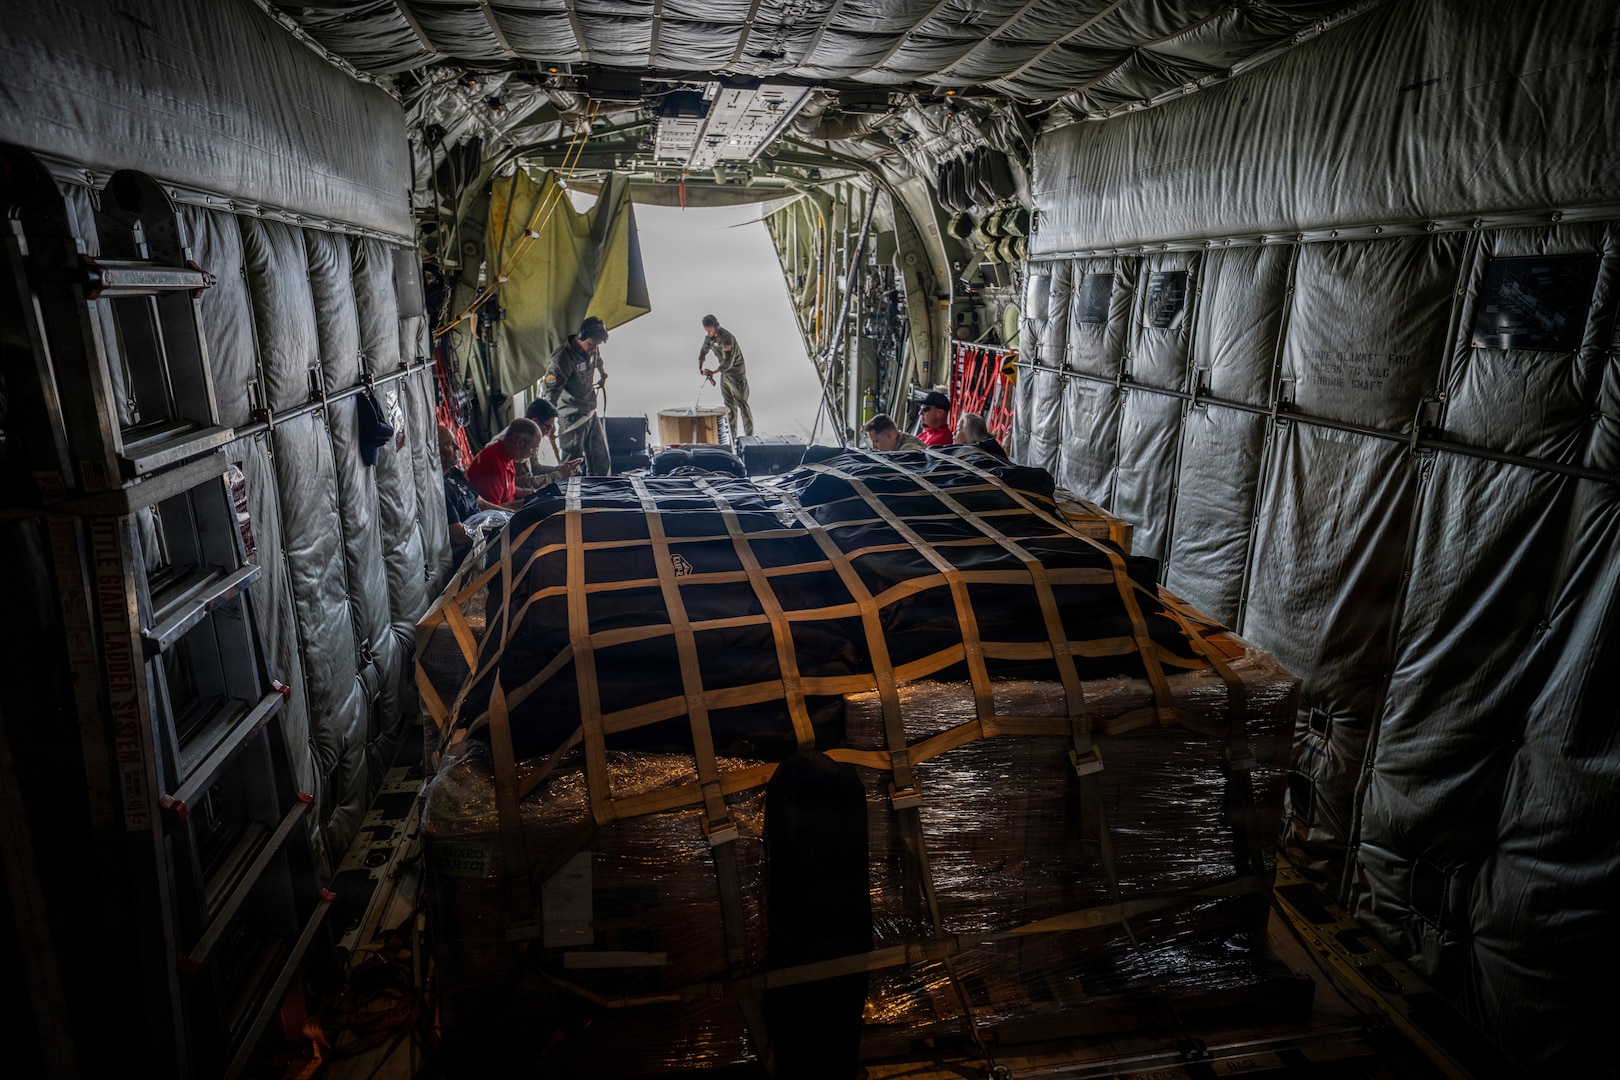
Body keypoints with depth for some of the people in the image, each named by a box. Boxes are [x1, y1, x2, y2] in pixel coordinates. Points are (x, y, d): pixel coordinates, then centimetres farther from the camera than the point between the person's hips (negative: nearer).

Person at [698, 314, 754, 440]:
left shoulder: (726, 338, -25)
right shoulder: (710, 337, 2)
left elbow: (728, 362, -27)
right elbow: (704, 351, 18)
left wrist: (713, 372, -21)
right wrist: (700, 367, 6)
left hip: (736, 374, -8)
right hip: (724, 374, 8)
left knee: (742, 404, -5)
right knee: (729, 406, 11)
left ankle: (749, 437, -2)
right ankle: (732, 437, 17)